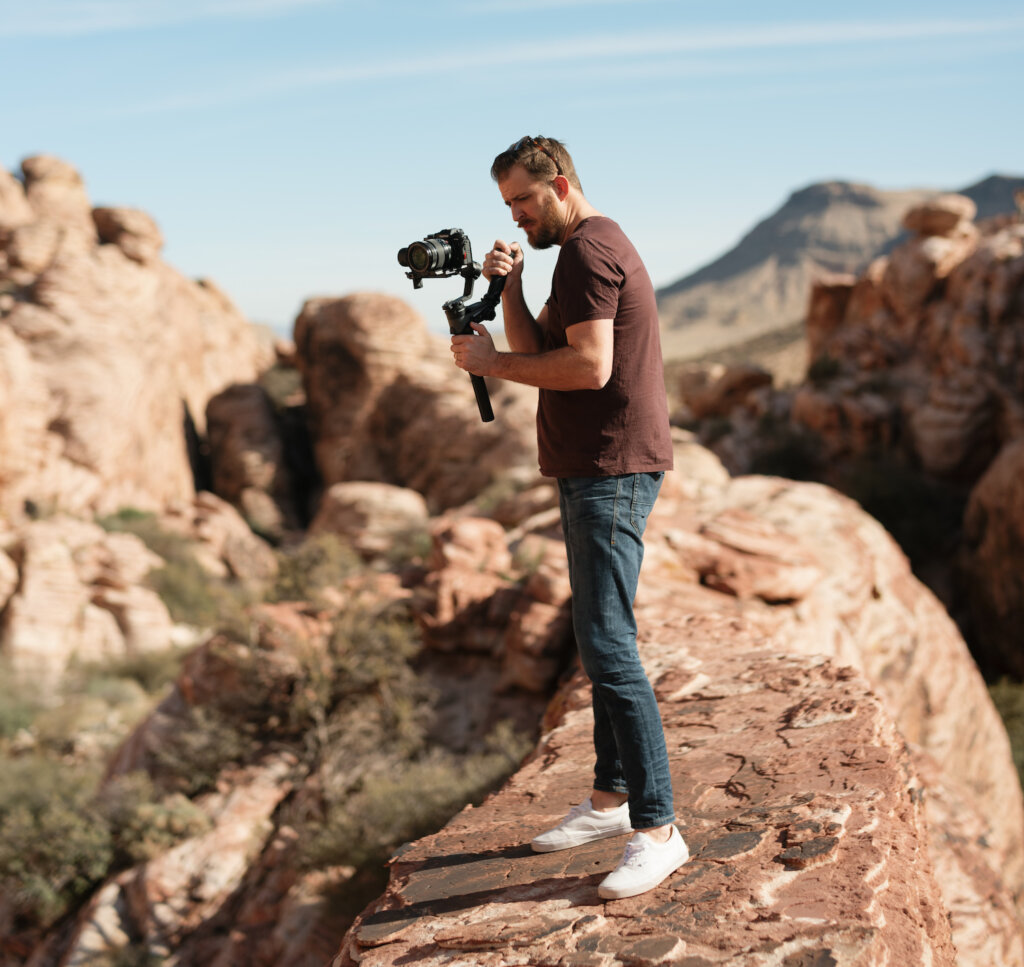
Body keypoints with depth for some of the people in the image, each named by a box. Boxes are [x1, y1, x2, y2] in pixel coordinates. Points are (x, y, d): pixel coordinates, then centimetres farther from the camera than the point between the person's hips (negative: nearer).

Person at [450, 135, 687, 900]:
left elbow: (589, 366, -23)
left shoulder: (589, 249, -11)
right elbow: (540, 352, 16)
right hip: (594, 470, 11)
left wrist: (491, 363, -13)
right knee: (601, 638, 15)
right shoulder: (593, 248, 21)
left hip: (613, 473, -11)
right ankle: (611, 798, 25)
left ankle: (658, 829, -11)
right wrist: (510, 286, 2)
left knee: (608, 644, -14)